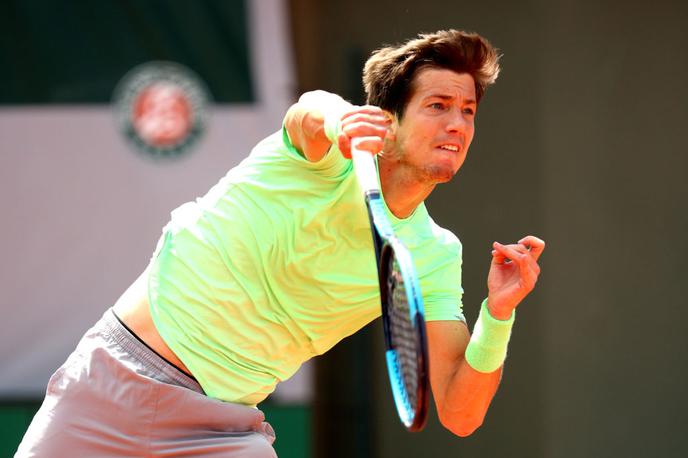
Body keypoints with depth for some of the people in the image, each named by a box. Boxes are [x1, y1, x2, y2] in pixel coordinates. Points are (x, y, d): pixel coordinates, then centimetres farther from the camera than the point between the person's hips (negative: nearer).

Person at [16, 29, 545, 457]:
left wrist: (498, 315, -24)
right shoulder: (327, 156, -9)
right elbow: (310, 114, -35)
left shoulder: (434, 257, -1)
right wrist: (338, 123, -60)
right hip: (118, 375, -2)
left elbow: (459, 414, -6)